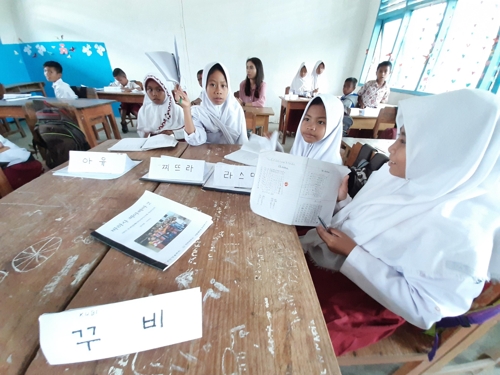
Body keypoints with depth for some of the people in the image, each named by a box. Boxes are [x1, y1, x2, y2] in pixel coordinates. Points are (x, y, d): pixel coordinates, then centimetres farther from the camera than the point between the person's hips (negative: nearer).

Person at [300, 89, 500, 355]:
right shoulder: (394, 175, -4)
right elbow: (361, 224, 8)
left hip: (365, 299, -6)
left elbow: (424, 311, -21)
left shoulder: (460, 229, -26)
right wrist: (341, 200, -11)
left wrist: (352, 253, -25)